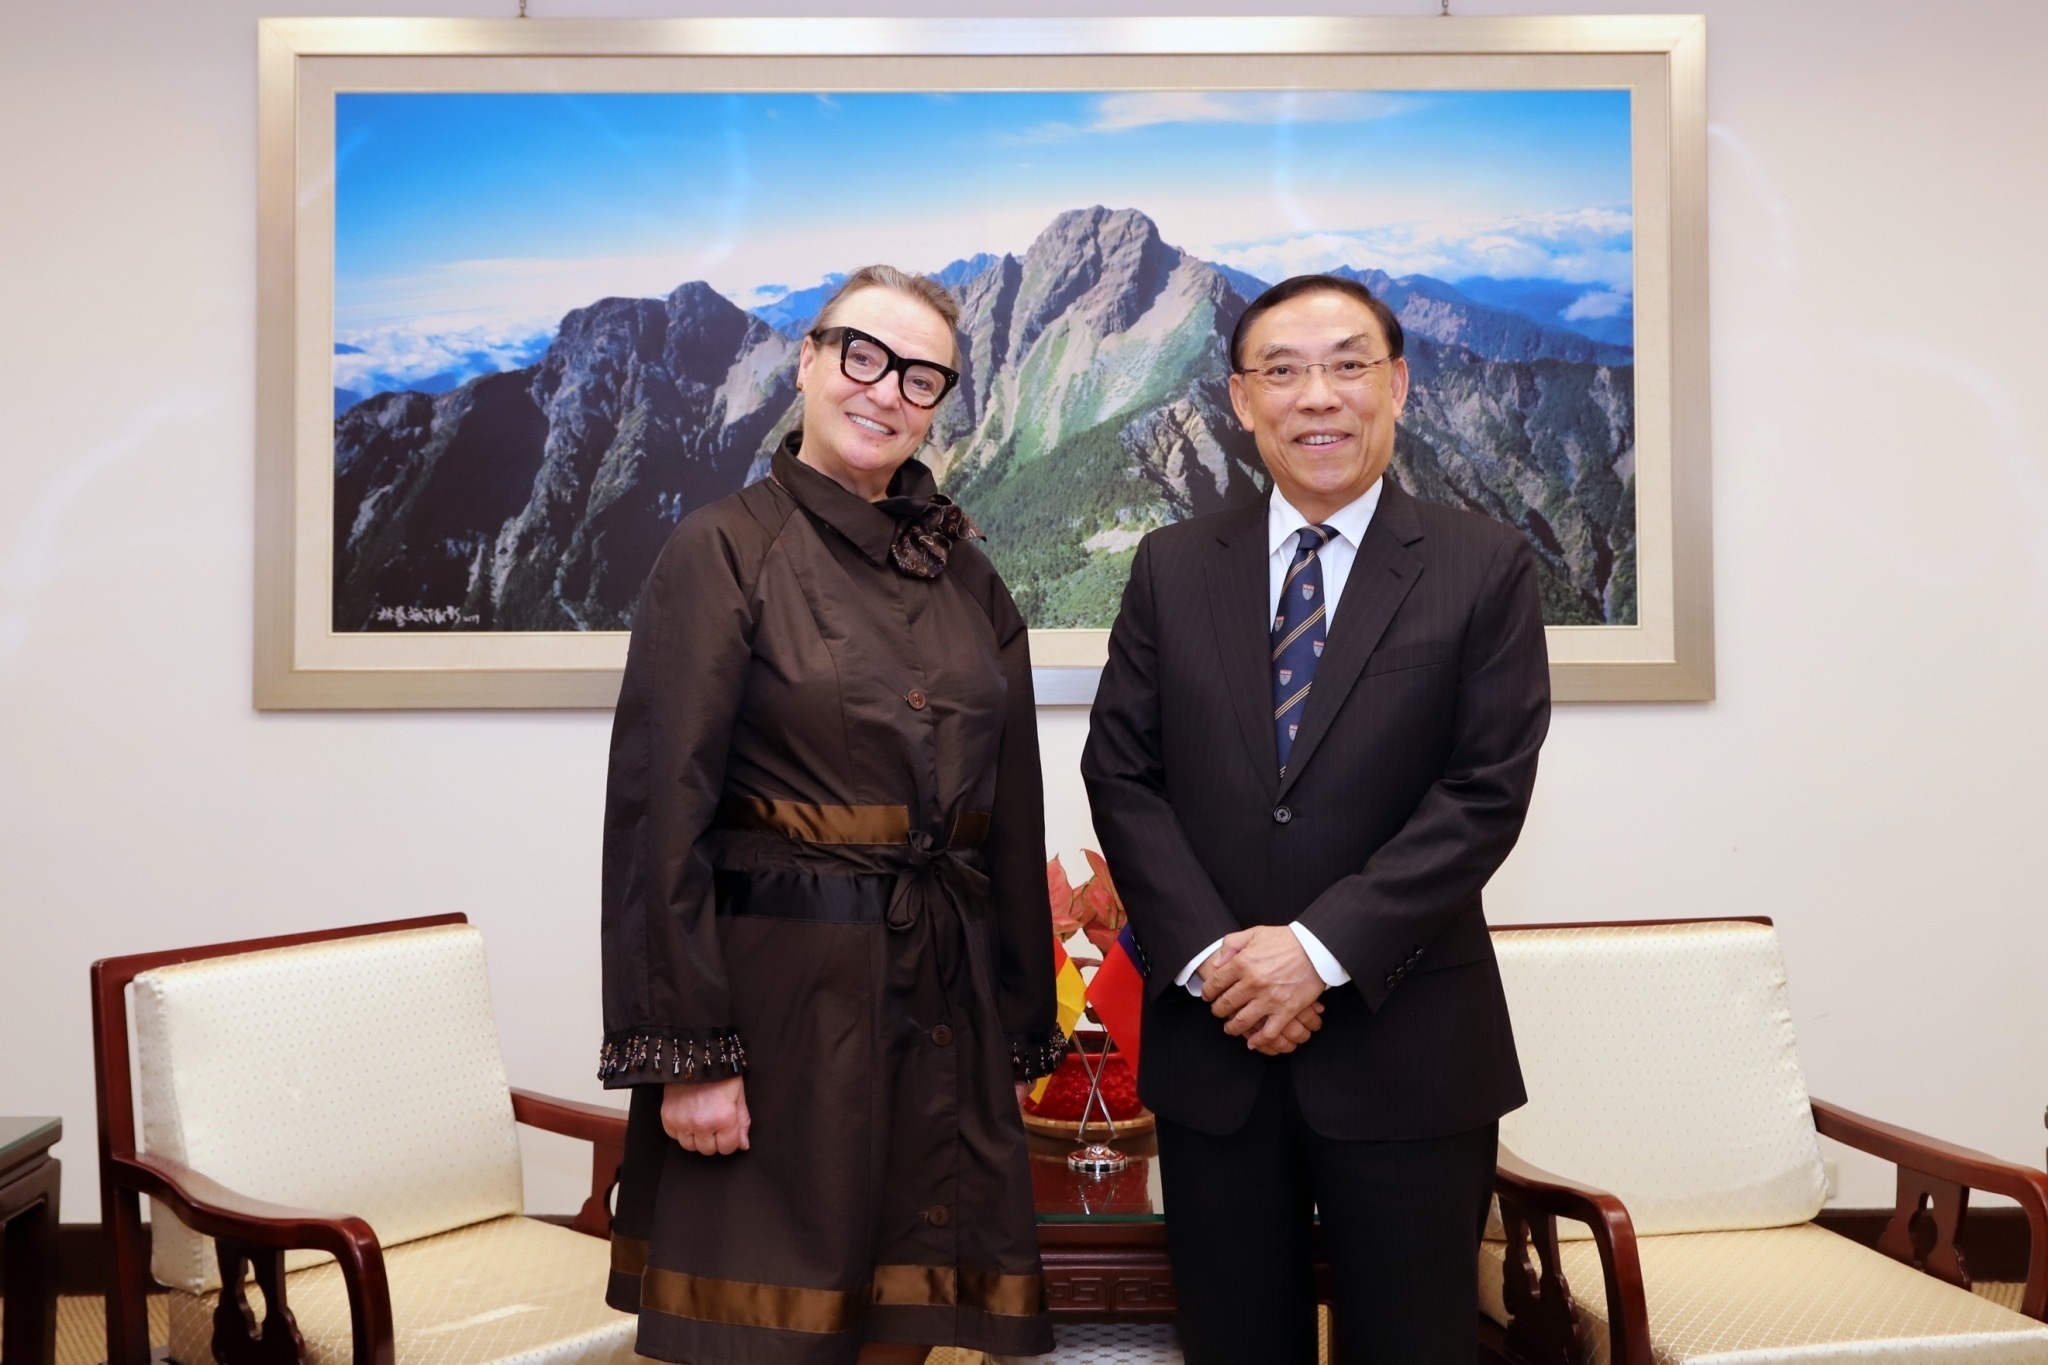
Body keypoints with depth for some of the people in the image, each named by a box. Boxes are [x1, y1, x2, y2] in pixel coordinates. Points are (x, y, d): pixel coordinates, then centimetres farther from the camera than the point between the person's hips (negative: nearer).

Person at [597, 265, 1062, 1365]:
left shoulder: (964, 574, 11)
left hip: (942, 1011, 5)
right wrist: (684, 1052, -15)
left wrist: (1021, 1025, 10)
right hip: (781, 996, -5)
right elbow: (661, 809, -11)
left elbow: (1012, 817, 12)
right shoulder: (724, 551, -5)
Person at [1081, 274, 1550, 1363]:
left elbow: (1487, 791, -8)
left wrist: (1323, 947, -16)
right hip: (1209, 1034, 2)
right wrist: (1208, 954, -11)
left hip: (1405, 1047, -2)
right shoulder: (1172, 568, 7)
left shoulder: (1483, 569, -1)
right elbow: (1121, 772, 2)